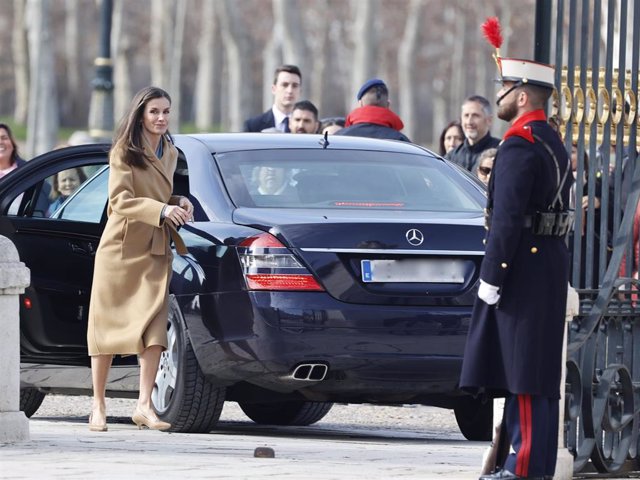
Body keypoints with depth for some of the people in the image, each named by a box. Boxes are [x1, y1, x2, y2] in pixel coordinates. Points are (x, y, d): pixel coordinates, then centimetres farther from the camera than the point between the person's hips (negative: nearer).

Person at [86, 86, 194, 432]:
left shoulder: (170, 154, 14)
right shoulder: (124, 153, -6)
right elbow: (120, 200, -15)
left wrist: (180, 204, 5)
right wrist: (162, 209, -26)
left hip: (155, 252, 5)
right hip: (120, 248, -5)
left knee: (155, 323, -10)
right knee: (106, 324, 1)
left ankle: (144, 405, -12)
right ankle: (98, 407, 9)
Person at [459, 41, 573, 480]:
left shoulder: (519, 146, -14)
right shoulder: (554, 144, 17)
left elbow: (507, 217, -20)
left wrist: (491, 278, -18)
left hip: (521, 264, -10)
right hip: (551, 261, 10)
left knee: (524, 370, -9)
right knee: (534, 370, 12)